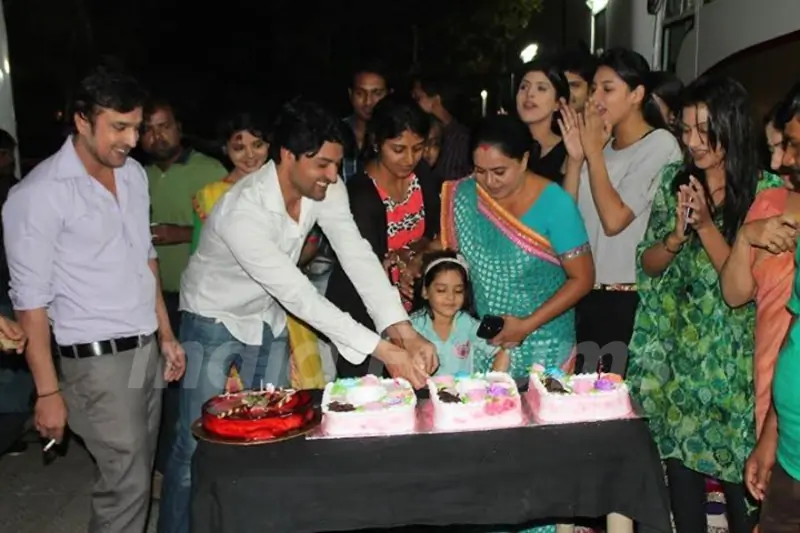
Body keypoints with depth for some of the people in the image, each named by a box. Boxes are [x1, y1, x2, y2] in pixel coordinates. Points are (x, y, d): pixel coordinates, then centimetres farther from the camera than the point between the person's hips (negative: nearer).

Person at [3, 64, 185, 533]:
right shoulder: (39, 195, -15)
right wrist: (48, 392, -12)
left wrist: (167, 335, 14)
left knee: (137, 476, 16)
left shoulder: (134, 174, 5)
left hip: (146, 349, 7)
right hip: (99, 361, -6)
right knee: (127, 486, 1)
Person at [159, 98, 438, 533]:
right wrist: (384, 350, -40)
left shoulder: (326, 188, -17)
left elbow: (357, 256, -21)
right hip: (215, 322, -5)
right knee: (198, 444, 0)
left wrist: (404, 330, -33)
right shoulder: (242, 211, -36)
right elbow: (299, 296, -38)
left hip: (268, 319, 6)